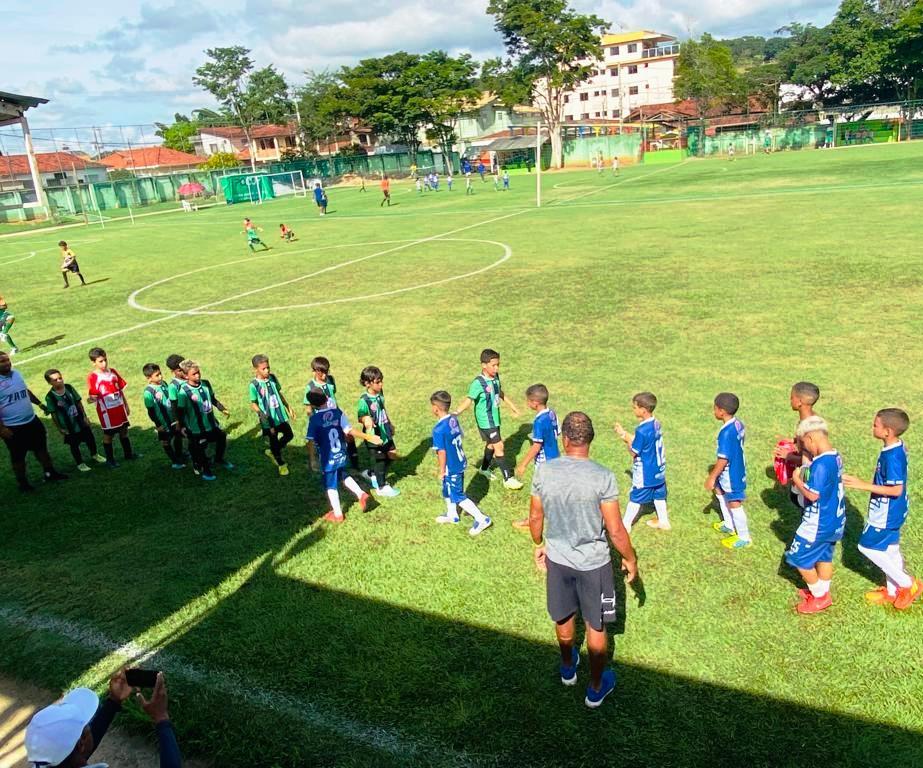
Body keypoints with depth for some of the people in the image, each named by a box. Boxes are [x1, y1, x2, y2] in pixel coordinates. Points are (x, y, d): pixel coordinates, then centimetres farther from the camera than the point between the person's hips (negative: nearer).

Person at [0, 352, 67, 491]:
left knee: (41, 447, 18)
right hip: (12, 427, -6)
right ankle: (22, 483, 25)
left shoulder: (16, 374, 3)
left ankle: (50, 473, 33)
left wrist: (39, 403, 24)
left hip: (32, 421, 7)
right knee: (18, 456, 9)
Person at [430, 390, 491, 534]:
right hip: (460, 462, 8)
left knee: (458, 497, 5)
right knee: (448, 491, 27)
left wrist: (441, 471, -9)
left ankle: (481, 519, 7)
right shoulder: (454, 419, -4)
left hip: (451, 468, -8)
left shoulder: (439, 429, -27)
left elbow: (442, 452, -23)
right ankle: (452, 515, 44)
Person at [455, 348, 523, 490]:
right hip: (485, 421, -8)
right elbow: (468, 401, -28)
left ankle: (484, 468, 45)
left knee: (491, 443, 22)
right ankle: (508, 478, 2)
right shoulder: (478, 383, -24)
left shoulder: (496, 377, 0)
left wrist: (512, 406, 28)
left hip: (495, 418, 8)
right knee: (499, 446, -6)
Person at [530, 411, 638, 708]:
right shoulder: (603, 477, -24)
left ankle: (568, 668, 51)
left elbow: (535, 517, -2)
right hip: (593, 562, -3)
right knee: (596, 627, 17)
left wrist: (539, 544, 17)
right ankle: (595, 689, 35)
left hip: (557, 558, 3)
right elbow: (615, 531, -17)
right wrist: (630, 560, 1)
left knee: (564, 617, 26)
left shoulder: (543, 471, -14)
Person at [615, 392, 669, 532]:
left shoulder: (642, 430, -27)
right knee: (659, 496, 20)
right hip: (659, 470, 7)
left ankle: (626, 524, 18)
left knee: (635, 498, 6)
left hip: (645, 474, -7)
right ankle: (663, 521, 33)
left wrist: (625, 438, -5)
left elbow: (633, 452, -18)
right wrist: (625, 433, 5)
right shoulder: (656, 424, -2)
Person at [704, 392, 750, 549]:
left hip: (731, 474, -10)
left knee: (734, 504, 6)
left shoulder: (726, 432, -31)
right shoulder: (738, 424, -3)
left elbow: (723, 459, -27)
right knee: (719, 491, 27)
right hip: (738, 468, 10)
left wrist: (712, 477, -17)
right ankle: (729, 525, 41)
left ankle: (744, 538, 22)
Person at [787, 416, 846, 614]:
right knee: (824, 556, 22)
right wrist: (803, 479, 2)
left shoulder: (821, 464, -28)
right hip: (834, 520, 9)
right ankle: (823, 593, 37)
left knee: (799, 557, 6)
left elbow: (813, 495, -28)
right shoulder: (835, 457, 1)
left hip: (819, 523, -9)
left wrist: (797, 480, -14)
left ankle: (819, 597, 19)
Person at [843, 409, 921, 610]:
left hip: (886, 514, -9)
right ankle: (892, 591, 33)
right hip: (891, 511, 9)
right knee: (889, 549, 19)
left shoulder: (892, 457, -29)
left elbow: (896, 489, -28)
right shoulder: (897, 447, 0)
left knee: (867, 546, 3)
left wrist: (863, 485, -27)